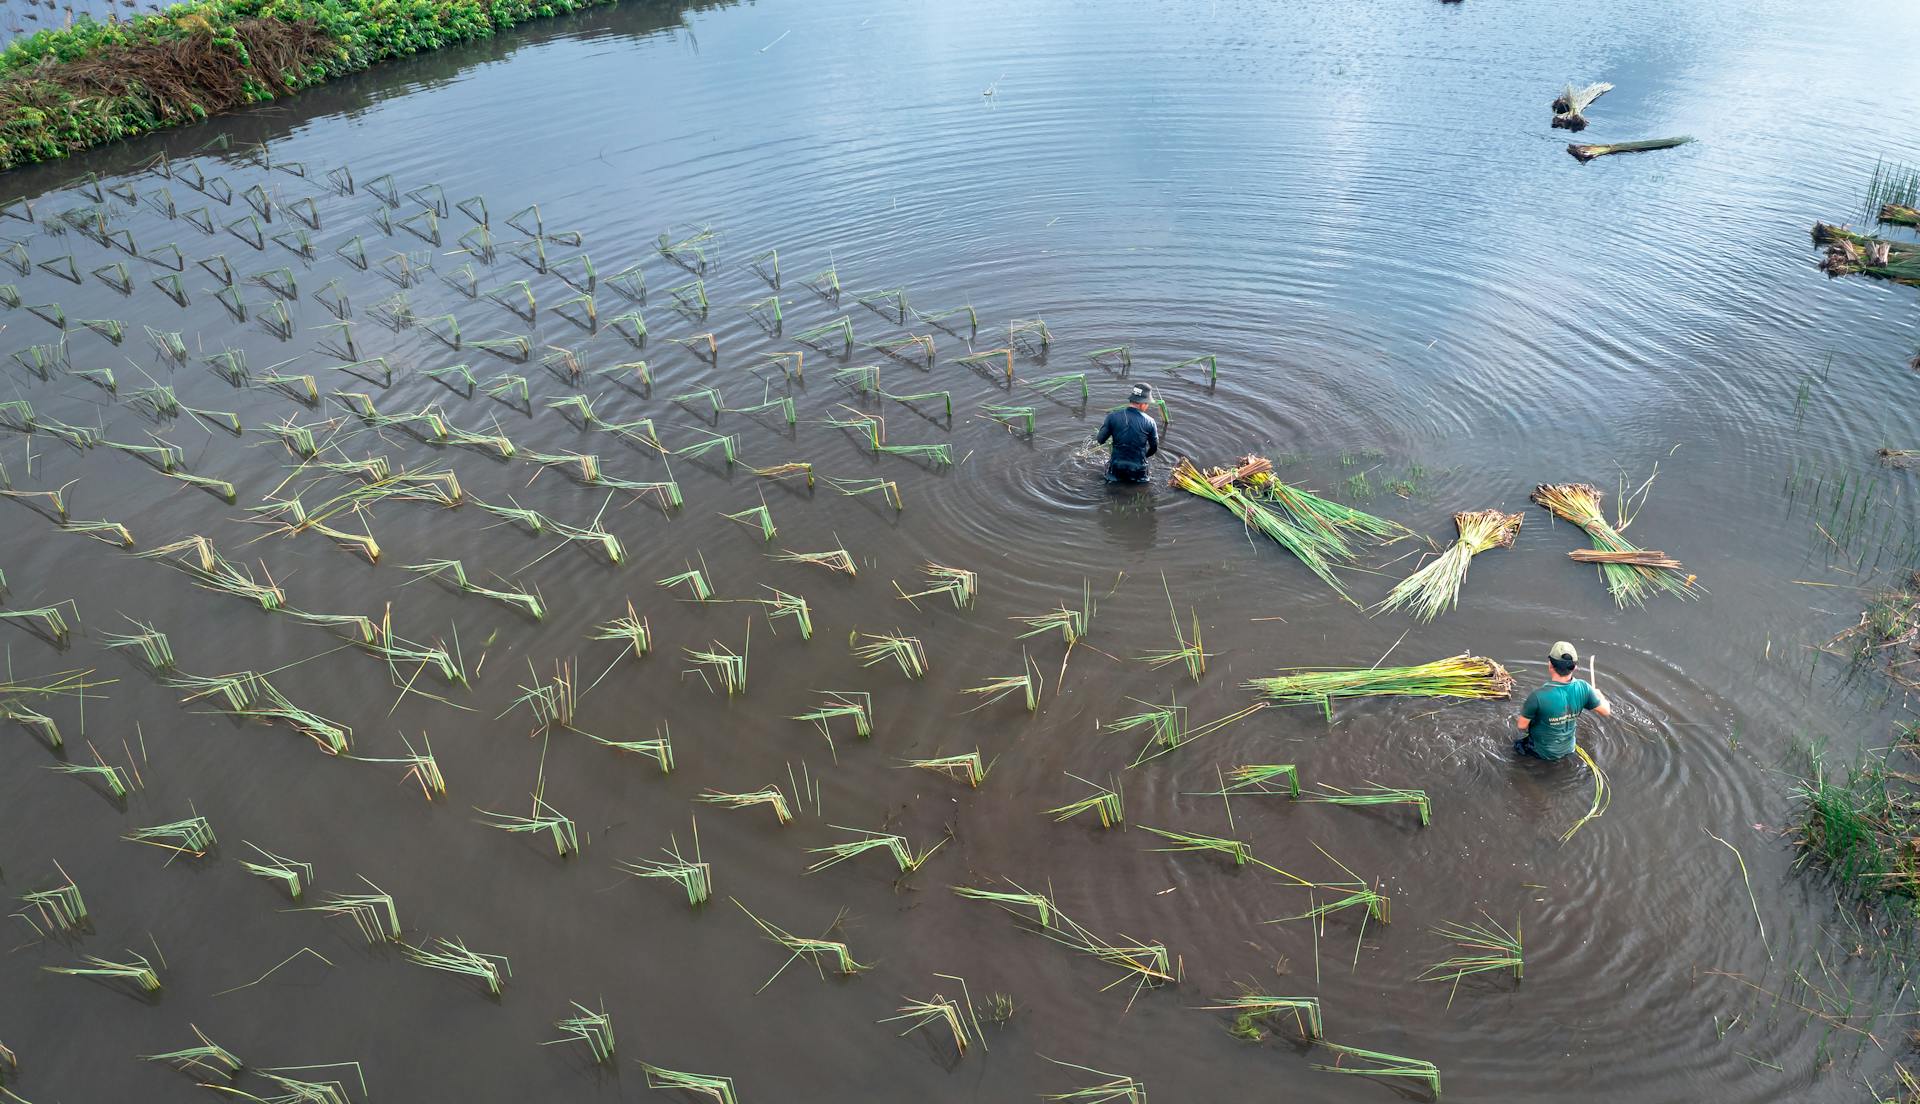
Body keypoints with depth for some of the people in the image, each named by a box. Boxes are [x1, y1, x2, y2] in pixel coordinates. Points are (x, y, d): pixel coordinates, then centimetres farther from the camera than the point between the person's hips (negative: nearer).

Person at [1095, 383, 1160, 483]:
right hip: (1139, 469, -1)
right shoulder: (1149, 422, -10)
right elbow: (1154, 448, 1)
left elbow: (1100, 440, -4)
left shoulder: (1113, 417, -9)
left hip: (1116, 467, 1)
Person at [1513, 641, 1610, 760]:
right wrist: (1599, 694, 16)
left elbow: (1522, 726, -22)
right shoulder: (1583, 688, -21)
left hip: (1543, 753, -4)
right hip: (1568, 749, 5)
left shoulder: (1538, 696, -35)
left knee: (1516, 745, 22)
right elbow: (1606, 711, -5)